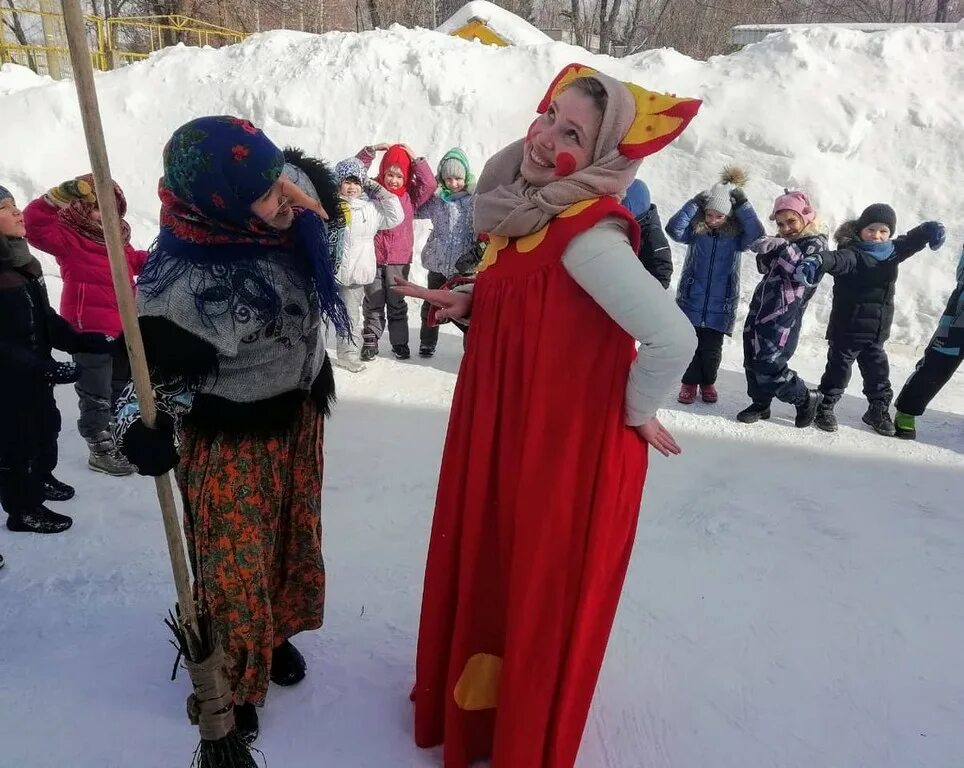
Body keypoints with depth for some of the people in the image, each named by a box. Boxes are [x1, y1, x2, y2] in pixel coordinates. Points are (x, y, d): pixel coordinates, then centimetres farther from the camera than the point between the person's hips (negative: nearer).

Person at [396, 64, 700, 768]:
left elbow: (672, 338, -32)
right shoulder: (529, 213, 3)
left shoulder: (587, 234, -25)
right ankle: (478, 705, 53)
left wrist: (636, 412, -16)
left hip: (568, 449, -9)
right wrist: (470, 303, 1)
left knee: (540, 595, 12)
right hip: (506, 436, 9)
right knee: (488, 572, 25)